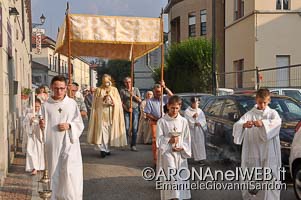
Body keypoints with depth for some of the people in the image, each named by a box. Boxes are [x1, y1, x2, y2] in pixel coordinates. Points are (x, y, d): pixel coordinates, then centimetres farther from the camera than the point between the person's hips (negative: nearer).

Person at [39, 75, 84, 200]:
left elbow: (80, 124, 2)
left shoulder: (72, 103, -1)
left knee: (70, 173, -11)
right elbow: (44, 127, 5)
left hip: (69, 144, -2)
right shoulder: (46, 105, 1)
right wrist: (41, 126, -17)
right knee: (55, 173, 9)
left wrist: (69, 126, -15)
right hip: (53, 144, 2)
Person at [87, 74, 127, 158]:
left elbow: (118, 102, 6)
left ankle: (106, 148, 17)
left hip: (111, 114, 2)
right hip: (102, 114, -2)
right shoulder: (99, 90, 6)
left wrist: (111, 96, -6)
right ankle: (103, 149, -13)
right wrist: (103, 98, -10)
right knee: (102, 131, -12)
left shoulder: (114, 90, 10)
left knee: (110, 131, 4)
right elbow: (96, 102, 4)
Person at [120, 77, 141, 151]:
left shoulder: (136, 89, 10)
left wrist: (133, 95, -9)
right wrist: (127, 109, -11)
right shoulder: (122, 91, 4)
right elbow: (121, 102, 0)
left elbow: (139, 100, 5)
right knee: (126, 127, -5)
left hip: (135, 110, 2)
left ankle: (133, 145, 2)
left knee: (134, 128, -1)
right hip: (126, 110, -1)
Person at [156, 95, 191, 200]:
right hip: (167, 152, -3)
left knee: (181, 175, 7)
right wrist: (169, 140, -21)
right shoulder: (162, 121, -5)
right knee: (171, 175, -16)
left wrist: (182, 148, -10)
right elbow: (159, 139, -5)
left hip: (180, 153, 3)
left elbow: (187, 138, 5)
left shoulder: (183, 121, 2)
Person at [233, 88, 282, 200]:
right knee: (251, 182, 5)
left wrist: (263, 123, -36)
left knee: (270, 182, 0)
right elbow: (237, 125, -11)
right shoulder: (250, 114, 5)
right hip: (253, 154, 1)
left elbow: (277, 123, -18)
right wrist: (244, 125, -34)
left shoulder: (272, 113, 4)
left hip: (269, 155, -1)